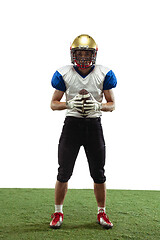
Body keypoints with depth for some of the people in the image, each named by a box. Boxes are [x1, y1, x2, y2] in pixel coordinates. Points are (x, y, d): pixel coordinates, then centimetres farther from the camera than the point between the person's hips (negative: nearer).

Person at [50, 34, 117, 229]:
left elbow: (112, 104, 5)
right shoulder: (64, 74, -2)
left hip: (94, 125, 1)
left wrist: (98, 106, -15)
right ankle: (58, 212, 20)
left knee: (99, 174, 7)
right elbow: (53, 103, 3)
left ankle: (101, 213, 23)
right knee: (64, 173, 2)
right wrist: (70, 104, -16)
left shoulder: (104, 74, -1)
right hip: (72, 124, -1)